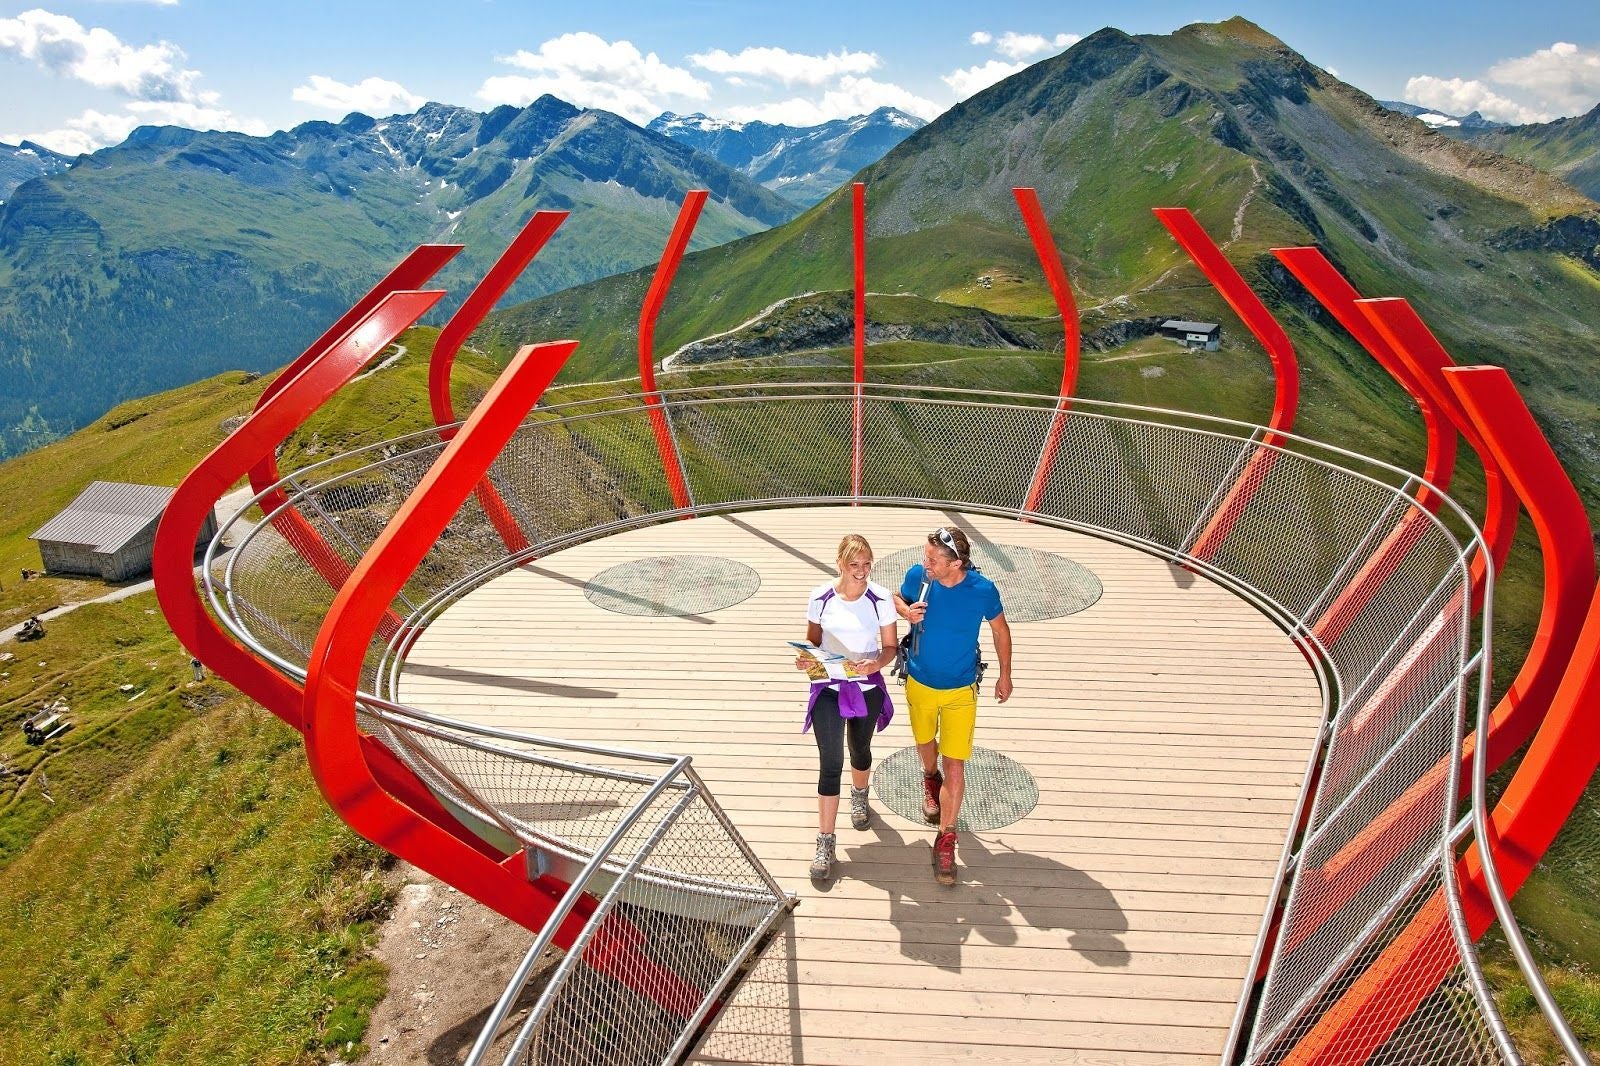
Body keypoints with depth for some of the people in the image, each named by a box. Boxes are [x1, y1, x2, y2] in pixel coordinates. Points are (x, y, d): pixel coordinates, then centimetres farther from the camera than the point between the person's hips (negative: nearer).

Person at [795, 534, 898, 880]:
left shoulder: (881, 599, -13)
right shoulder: (820, 597, -11)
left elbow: (890, 647, -5)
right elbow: (812, 640, 2)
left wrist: (876, 663, -25)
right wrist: (806, 658, -20)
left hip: (867, 689, 1)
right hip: (828, 689, -1)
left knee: (860, 751, 22)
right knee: (831, 764, -2)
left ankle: (859, 796, 55)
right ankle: (825, 841, 9)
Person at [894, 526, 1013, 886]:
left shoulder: (983, 590, -24)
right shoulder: (918, 576, -19)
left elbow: (1000, 629, -4)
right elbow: (897, 598, 3)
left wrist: (1005, 676, 6)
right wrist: (906, 612, -21)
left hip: (961, 691, -3)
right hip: (920, 684, 3)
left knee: (955, 767, -3)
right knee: (925, 742, 27)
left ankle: (946, 838, 16)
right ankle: (930, 778, 61)